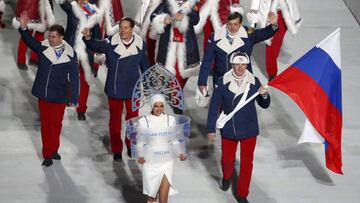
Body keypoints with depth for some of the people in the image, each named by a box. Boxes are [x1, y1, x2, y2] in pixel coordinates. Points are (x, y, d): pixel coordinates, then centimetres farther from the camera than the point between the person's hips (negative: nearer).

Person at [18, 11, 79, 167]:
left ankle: (53, 150, 30)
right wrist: (24, 28, -40)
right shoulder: (42, 47, -6)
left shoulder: (70, 54, -10)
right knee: (45, 123, 9)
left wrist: (73, 98, -8)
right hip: (42, 93, 1)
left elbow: (74, 78, -7)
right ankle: (47, 154, 17)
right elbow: (30, 41, -20)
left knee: (56, 123, 12)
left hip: (59, 96, -1)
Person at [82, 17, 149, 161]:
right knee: (115, 120, 11)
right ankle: (116, 150, 25)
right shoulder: (111, 43, -14)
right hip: (114, 89, -1)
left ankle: (131, 145, 37)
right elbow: (96, 46, -30)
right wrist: (88, 38, -52)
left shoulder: (140, 44, -6)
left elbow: (144, 66, 6)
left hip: (133, 89, 1)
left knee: (133, 118, 15)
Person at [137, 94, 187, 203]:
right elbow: (140, 142, -1)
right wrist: (140, 157, -18)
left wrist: (180, 154, -7)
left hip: (166, 162, 0)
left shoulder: (171, 120, 0)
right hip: (150, 163, 0)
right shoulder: (144, 121, -5)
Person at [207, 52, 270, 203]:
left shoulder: (254, 82, -9)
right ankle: (226, 177, 52)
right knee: (227, 159, 17)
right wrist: (211, 129, -4)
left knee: (247, 163, 5)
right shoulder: (223, 83, -12)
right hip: (228, 130, 0)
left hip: (249, 130, 0)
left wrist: (264, 95, -22)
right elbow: (214, 107, -6)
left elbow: (264, 105, 0)